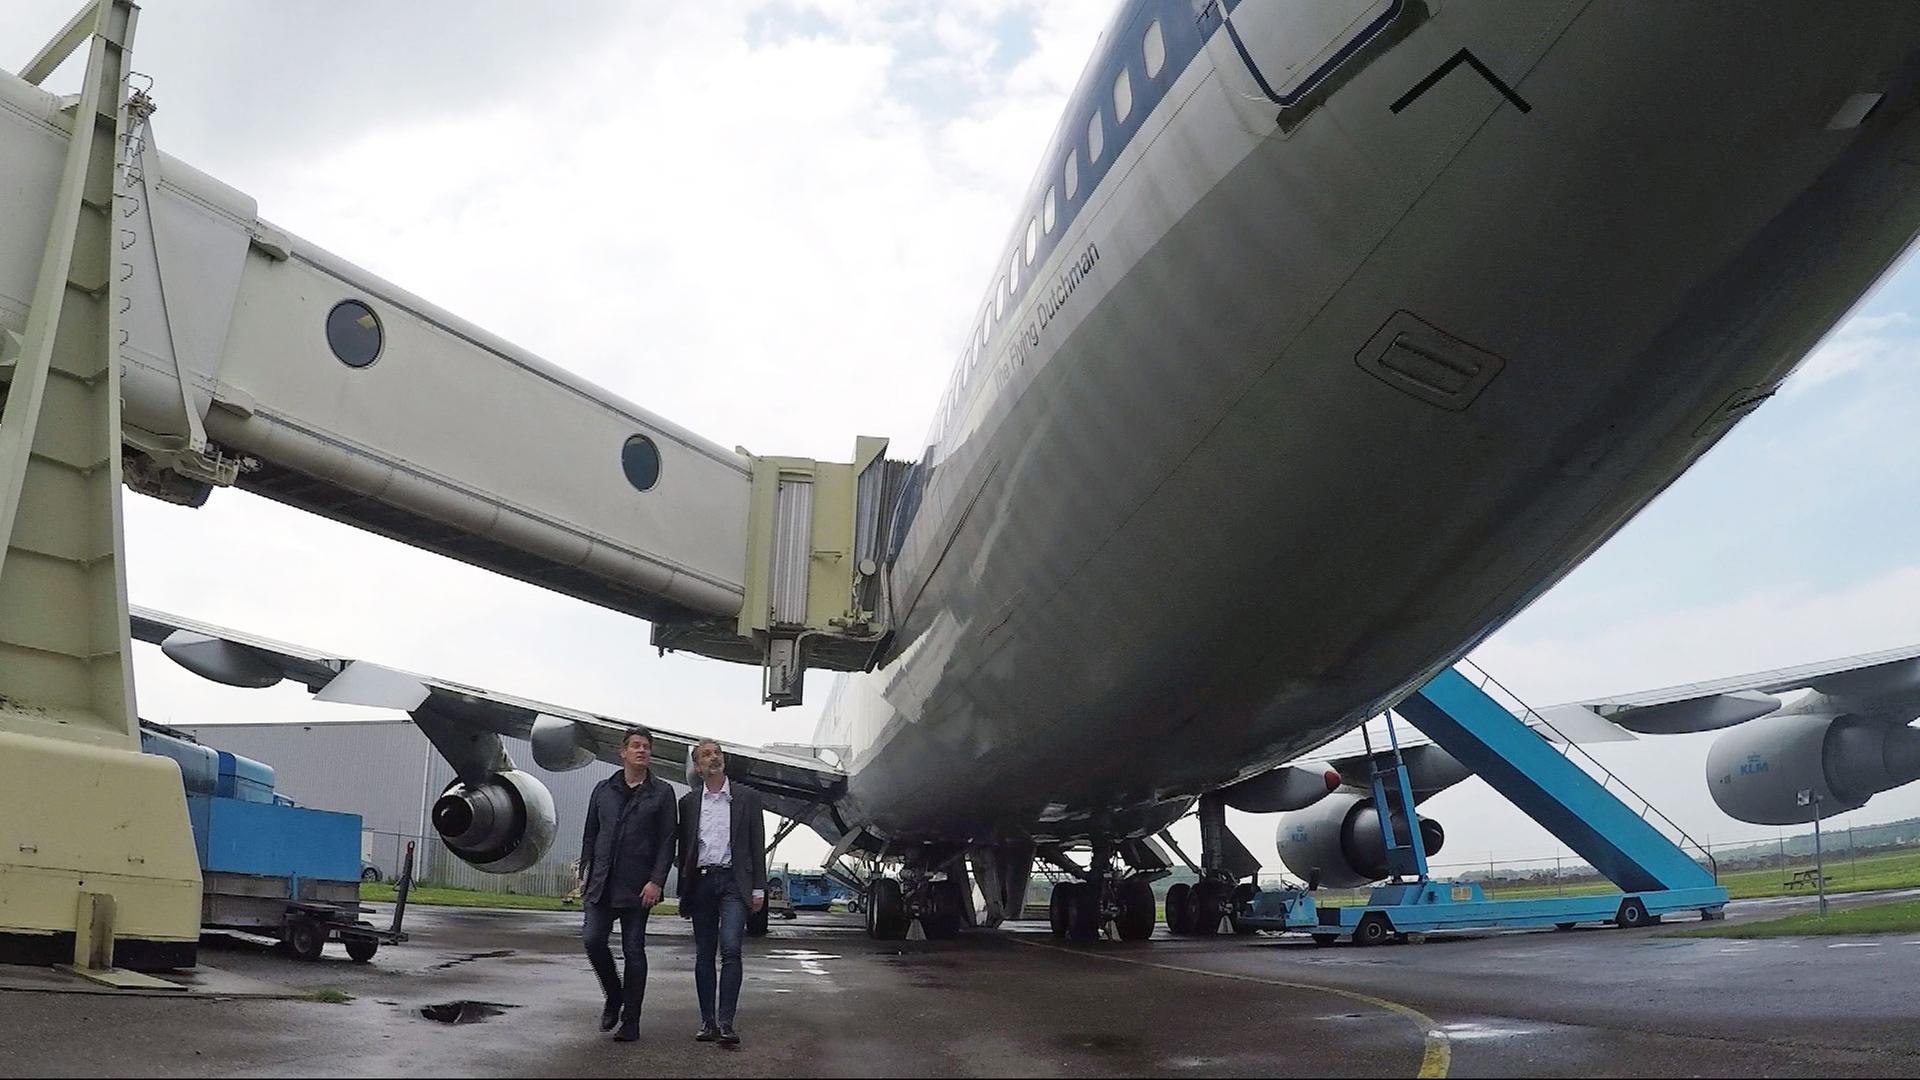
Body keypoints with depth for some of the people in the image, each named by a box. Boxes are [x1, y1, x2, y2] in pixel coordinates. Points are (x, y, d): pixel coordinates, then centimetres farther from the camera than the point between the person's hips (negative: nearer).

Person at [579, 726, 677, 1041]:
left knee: (633, 950, 1)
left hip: (637, 885, -3)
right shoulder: (603, 790, 11)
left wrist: (656, 881, -11)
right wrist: (584, 873, 8)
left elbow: (667, 841, -2)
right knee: (592, 939, -7)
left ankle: (630, 1021, 10)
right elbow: (590, 835, 15)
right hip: (601, 882, 3)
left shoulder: (661, 792, 2)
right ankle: (614, 997, 19)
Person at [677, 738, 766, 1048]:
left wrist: (758, 888, 0)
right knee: (704, 955, 7)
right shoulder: (688, 802, 11)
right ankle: (707, 1021, 15)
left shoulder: (747, 798, 6)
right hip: (701, 882, 3)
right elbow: (683, 848, 13)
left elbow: (757, 845, 5)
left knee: (730, 949, -14)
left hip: (734, 882, -2)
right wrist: (683, 891, 9)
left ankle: (726, 1023, -13)